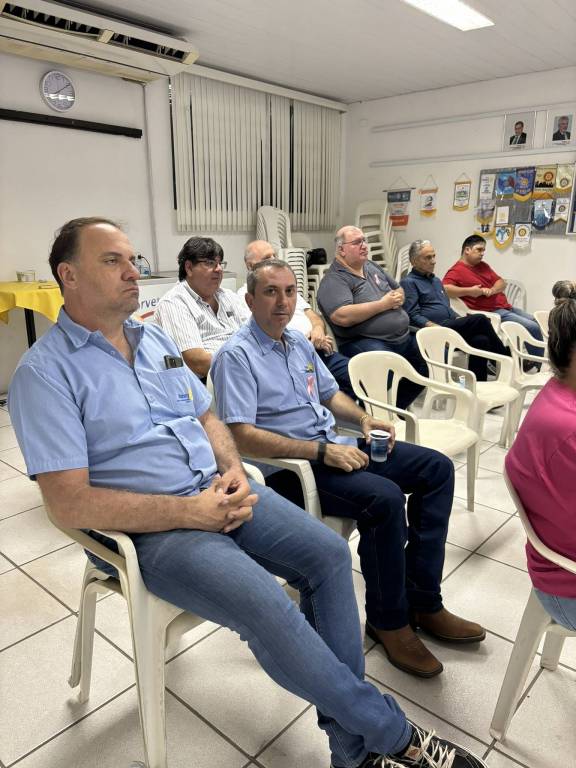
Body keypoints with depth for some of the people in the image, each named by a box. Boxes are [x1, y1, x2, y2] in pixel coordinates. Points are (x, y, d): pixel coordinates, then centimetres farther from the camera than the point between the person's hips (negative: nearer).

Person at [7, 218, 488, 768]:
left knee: (328, 552, -10)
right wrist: (190, 512, -20)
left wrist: (233, 469, -4)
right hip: (148, 530, -6)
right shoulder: (44, 371, -9)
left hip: (216, 492, 7)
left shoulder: (155, 340, 13)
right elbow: (69, 503, -16)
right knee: (265, 605, -27)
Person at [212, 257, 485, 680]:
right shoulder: (236, 356, -12)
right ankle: (388, 619, -5)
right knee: (384, 499, -31)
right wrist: (320, 451, -24)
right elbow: (241, 436, -21)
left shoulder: (300, 343, 14)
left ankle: (423, 601, 3)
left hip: (333, 446, 9)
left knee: (437, 468, 0)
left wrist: (363, 417, 3)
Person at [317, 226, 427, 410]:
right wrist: (383, 304, -14)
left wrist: (398, 297, 3)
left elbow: (398, 289, 30)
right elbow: (342, 317, -24)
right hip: (364, 341, -9)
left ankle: (397, 409, 18)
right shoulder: (334, 280, -7)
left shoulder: (372, 267, 20)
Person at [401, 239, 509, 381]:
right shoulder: (408, 282, -1)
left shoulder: (436, 280, 27)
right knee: (480, 320, -21)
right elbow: (414, 316, -12)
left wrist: (461, 321, 9)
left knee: (481, 340, -20)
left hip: (450, 327, 8)